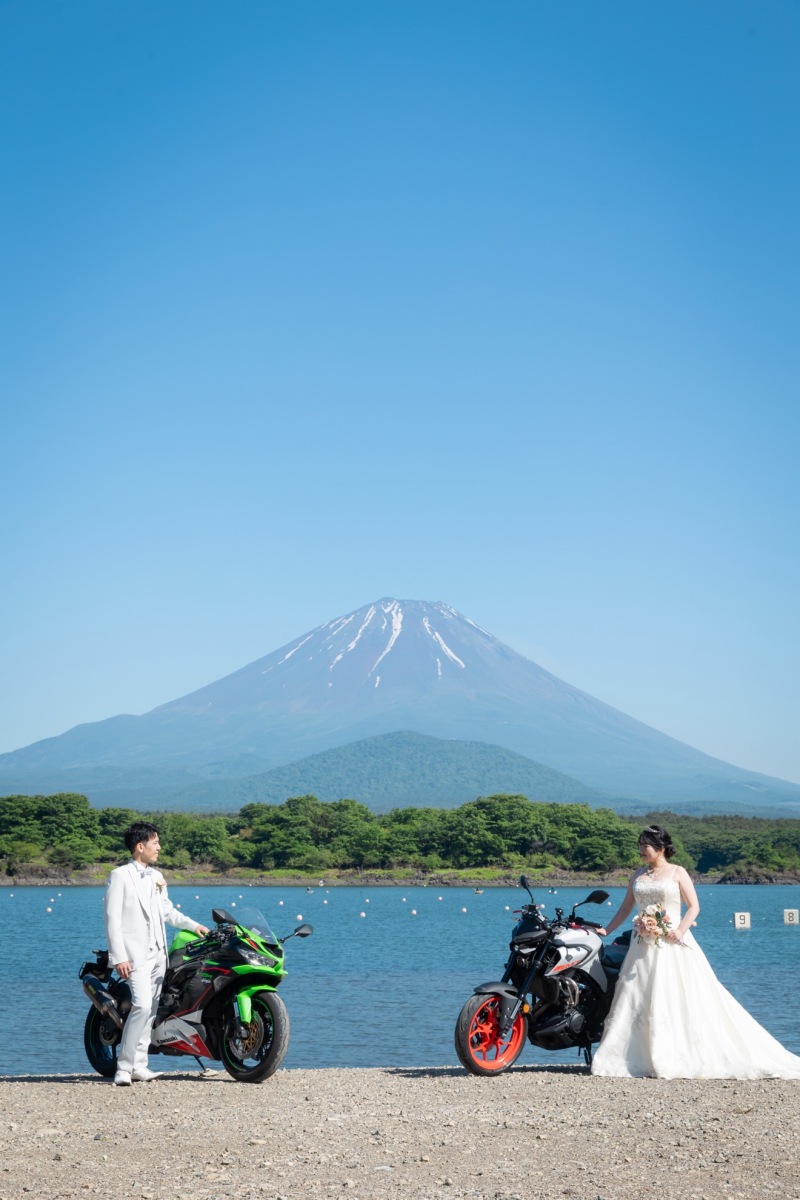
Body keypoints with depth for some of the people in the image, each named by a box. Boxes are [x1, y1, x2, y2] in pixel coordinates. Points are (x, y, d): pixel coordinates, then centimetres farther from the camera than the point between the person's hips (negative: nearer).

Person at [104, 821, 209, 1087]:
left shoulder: (156, 877, 18)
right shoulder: (120, 876, -5)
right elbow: (112, 918, -10)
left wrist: (193, 925, 20)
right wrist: (119, 957, -16)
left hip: (158, 952, 7)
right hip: (135, 953, -7)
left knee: (150, 1009, 6)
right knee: (142, 1005, -19)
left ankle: (139, 1066, 11)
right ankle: (124, 1068, -14)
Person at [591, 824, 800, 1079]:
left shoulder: (677, 873, 1)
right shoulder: (638, 875, 14)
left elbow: (694, 906, -3)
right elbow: (626, 908, 19)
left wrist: (680, 931, -16)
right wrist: (606, 930, 11)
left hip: (673, 946, -4)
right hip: (644, 948, 5)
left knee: (683, 1001, -7)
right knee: (636, 1003, -1)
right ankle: (637, 1060, 3)